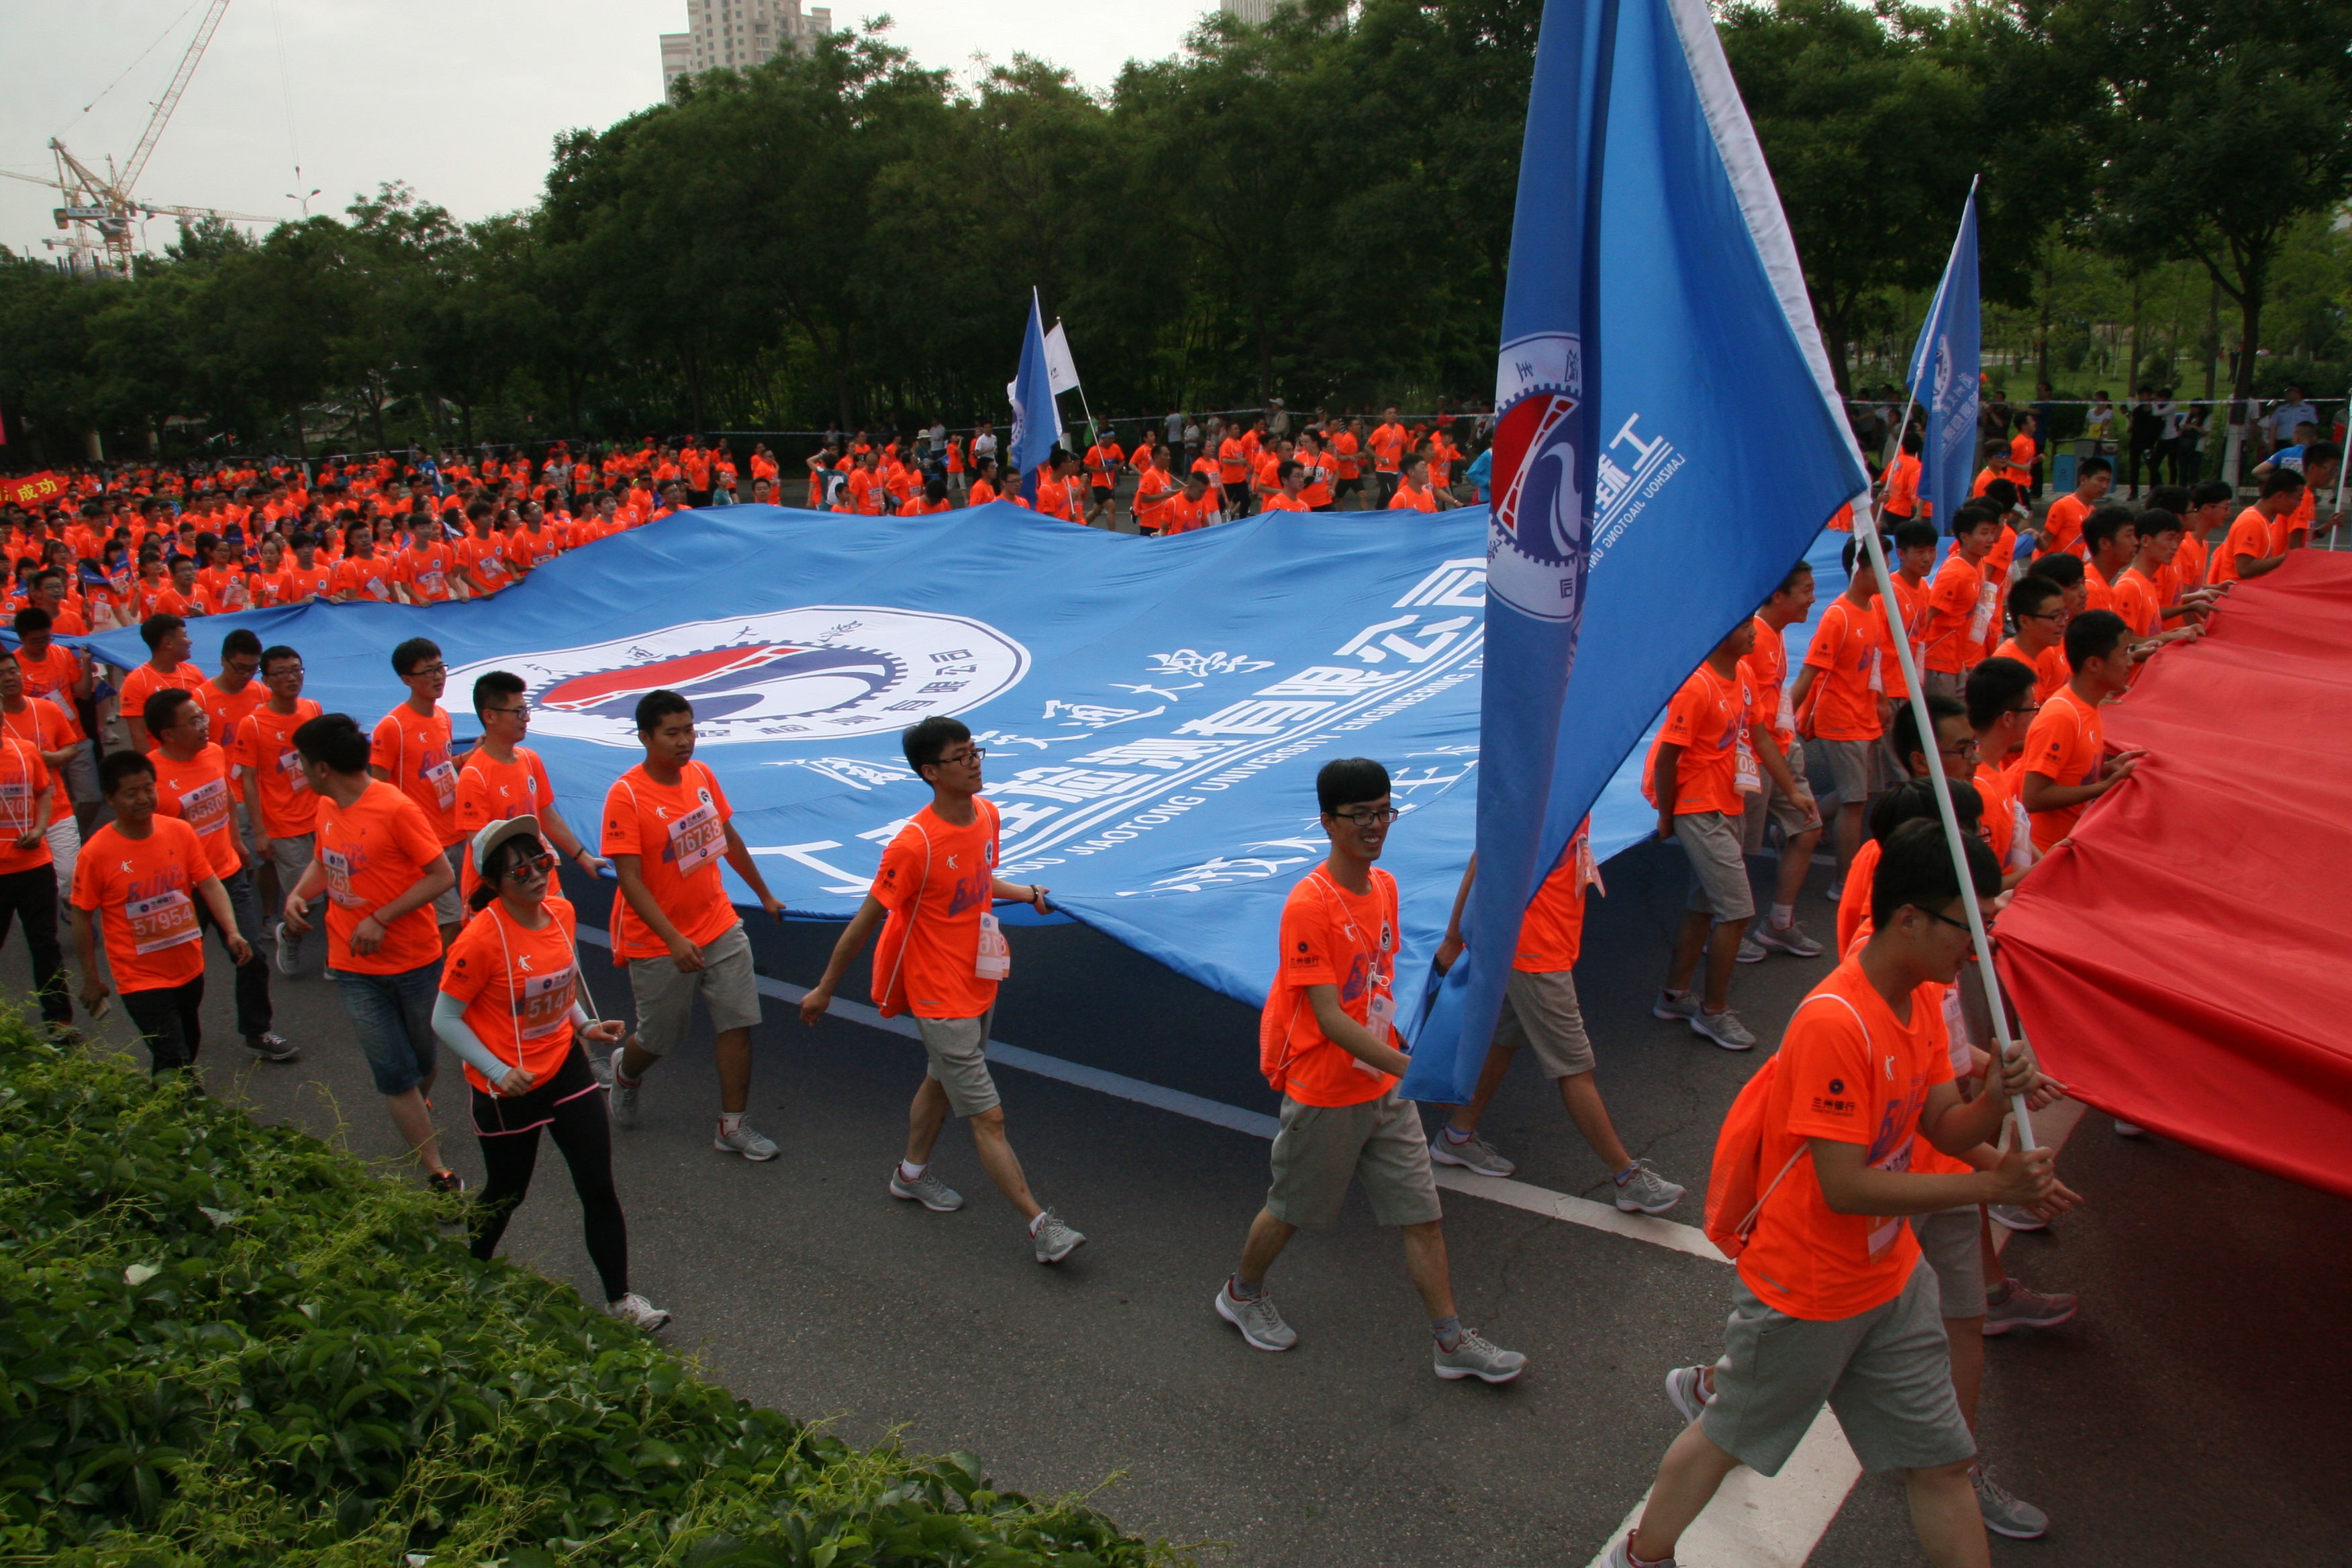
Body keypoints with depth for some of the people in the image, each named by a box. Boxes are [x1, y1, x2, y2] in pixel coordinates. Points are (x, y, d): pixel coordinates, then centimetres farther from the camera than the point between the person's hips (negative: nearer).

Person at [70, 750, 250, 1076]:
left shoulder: (180, 832, -6)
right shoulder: (97, 853, -15)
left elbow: (209, 883, -5)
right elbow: (82, 917, -6)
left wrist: (232, 932, -20)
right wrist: (91, 979, -2)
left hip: (190, 970, 5)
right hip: (141, 980, -5)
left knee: (189, 1047, 23)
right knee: (174, 1065, -10)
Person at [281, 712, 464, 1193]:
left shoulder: (397, 810, -19)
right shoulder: (327, 809, 3)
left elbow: (442, 876, -18)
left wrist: (380, 919, -21)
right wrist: (299, 893, -1)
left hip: (414, 960, -5)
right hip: (356, 968, 5)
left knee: (425, 1060, 15)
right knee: (393, 1075, 2)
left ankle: (419, 1108, 48)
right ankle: (438, 1176, 8)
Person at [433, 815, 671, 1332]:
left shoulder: (562, 912, -3)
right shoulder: (481, 939, -22)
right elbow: (445, 1019, -15)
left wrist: (585, 1025, 1)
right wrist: (497, 1072, -22)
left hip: (565, 1067, 5)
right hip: (508, 1089, -5)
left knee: (599, 1187, 3)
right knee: (506, 1194, 14)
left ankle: (620, 1299, 16)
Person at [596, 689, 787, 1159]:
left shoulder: (702, 775, 0)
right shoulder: (626, 795, -19)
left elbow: (729, 839, 14)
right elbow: (630, 880, -22)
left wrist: (764, 895, 22)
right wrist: (674, 940, -31)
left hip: (720, 927, 5)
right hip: (658, 942, -5)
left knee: (738, 1024, -1)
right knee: (658, 1037, 12)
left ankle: (732, 1127, 12)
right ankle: (624, 1073, 47)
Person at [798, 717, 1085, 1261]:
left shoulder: (986, 814, -3)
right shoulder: (914, 845, -26)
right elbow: (865, 920, -17)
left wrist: (1026, 893, -2)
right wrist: (824, 989, -8)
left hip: (980, 981, 8)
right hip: (942, 997, -8)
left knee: (942, 1080, 26)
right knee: (987, 1116, -3)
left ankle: (912, 1173, 48)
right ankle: (1040, 1226, 2)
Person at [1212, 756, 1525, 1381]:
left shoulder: (1384, 886, 2)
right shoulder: (1308, 905, -23)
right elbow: (1330, 1019, -26)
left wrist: (1399, 1061, 13)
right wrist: (1409, 1067, -32)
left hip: (1384, 1087, 6)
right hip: (1325, 1091, -6)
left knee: (1423, 1214, 9)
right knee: (1291, 1208, 14)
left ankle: (1452, 1341, 21)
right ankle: (1242, 1293, 40)